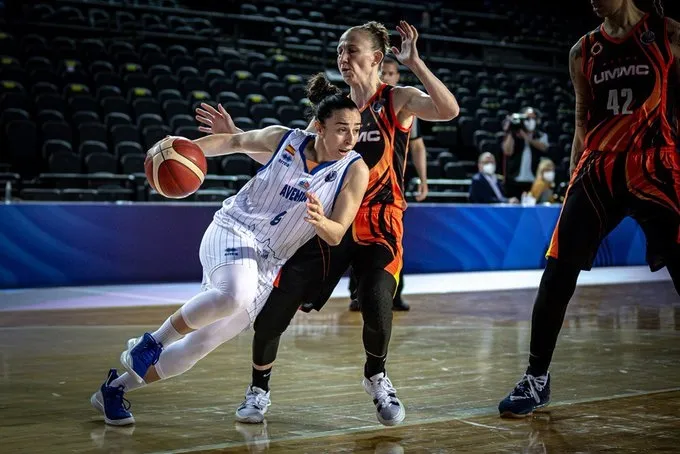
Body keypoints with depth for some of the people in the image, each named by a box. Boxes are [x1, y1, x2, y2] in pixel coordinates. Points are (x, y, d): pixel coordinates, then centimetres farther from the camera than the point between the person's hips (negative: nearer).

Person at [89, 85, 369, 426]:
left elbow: (336, 236, -8)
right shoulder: (284, 139, -5)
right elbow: (235, 141, 11)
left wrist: (320, 221, -31)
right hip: (233, 230, -2)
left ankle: (114, 391, 20)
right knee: (234, 292, -37)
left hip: (267, 266, 2)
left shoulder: (355, 171, -6)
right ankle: (151, 342, -14)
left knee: (200, 345, 1)